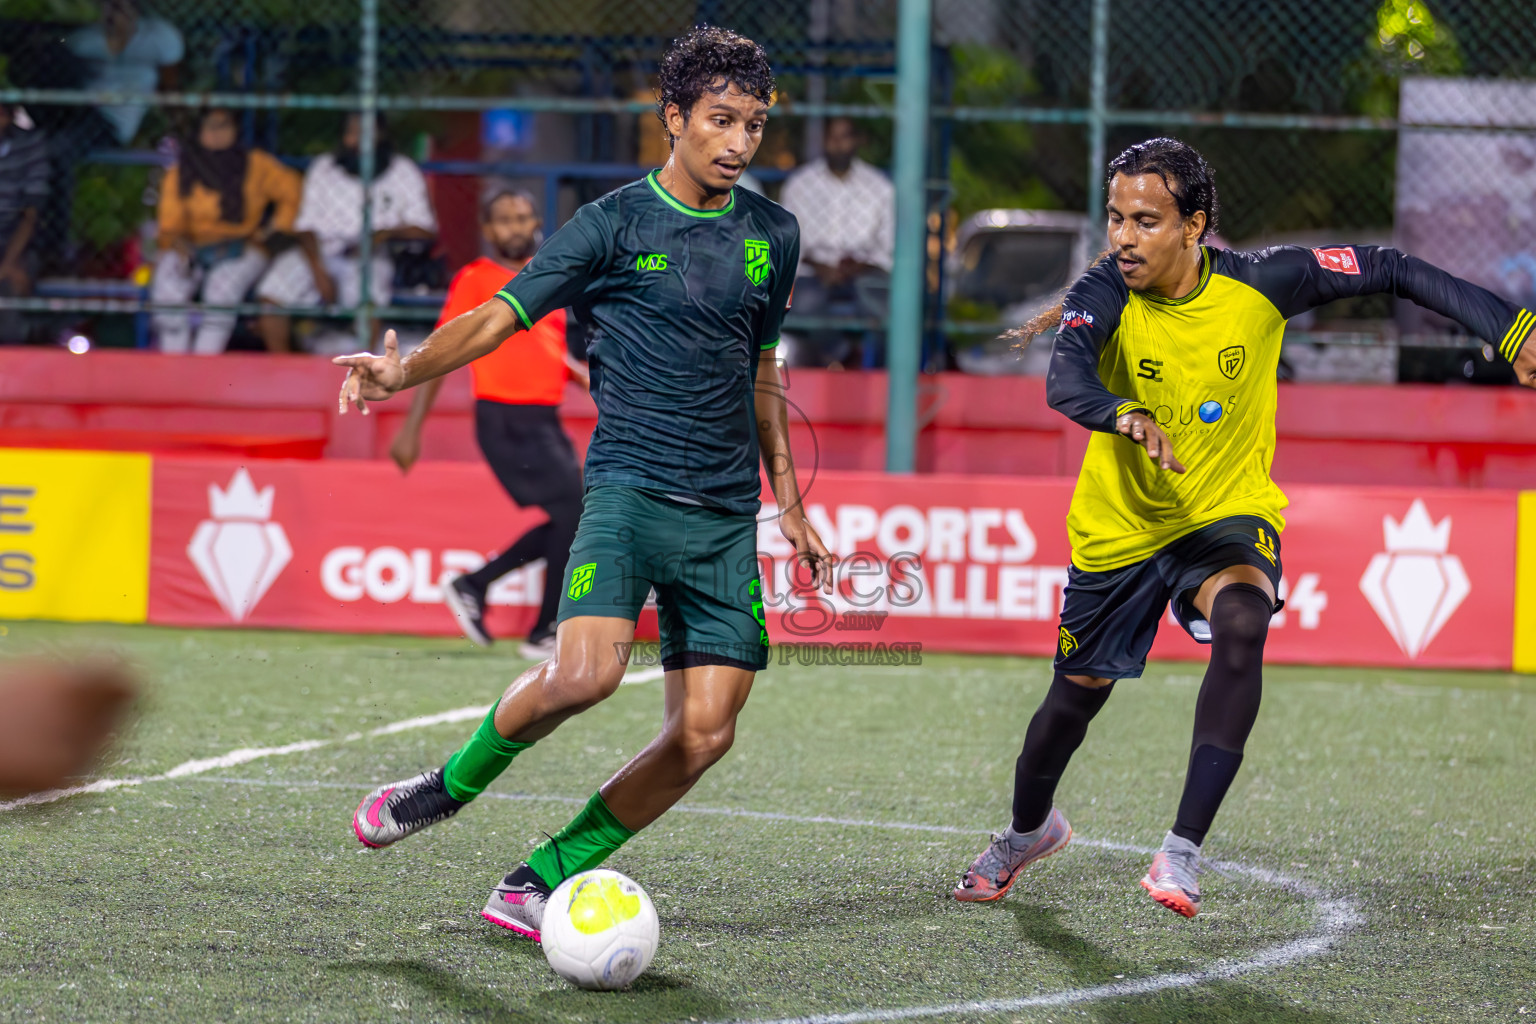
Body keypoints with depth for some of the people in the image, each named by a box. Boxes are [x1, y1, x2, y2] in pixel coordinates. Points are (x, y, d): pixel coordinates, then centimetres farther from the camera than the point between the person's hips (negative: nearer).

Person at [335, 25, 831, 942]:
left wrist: (789, 503, 26)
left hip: (727, 515, 5)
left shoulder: (773, 236, 14)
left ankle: (540, 884, 7)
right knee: (585, 671, -28)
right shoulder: (615, 224, 0)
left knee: (705, 732, -6)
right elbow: (499, 316, -3)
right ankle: (450, 787, 1)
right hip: (629, 487, -5)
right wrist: (404, 371, -21)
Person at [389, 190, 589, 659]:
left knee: (568, 524, 11)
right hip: (504, 420, -8)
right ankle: (545, 634, -2)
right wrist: (412, 428, -11)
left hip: (544, 420, 8)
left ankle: (472, 585, 23)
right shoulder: (475, 280, -5)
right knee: (571, 512, -12)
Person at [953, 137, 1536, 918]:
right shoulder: (1105, 294, -21)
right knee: (1074, 699, 14)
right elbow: (1064, 382, -40)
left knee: (1241, 625, -34)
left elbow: (1390, 271, -6)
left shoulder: (1260, 284, -17)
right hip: (1119, 527, 1)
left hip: (1228, 516, -1)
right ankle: (1028, 830, 49)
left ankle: (1184, 851, -32)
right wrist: (1126, 418, -63)